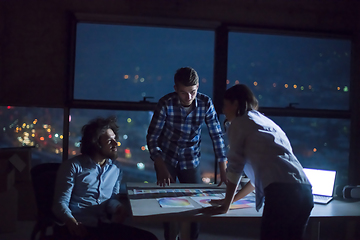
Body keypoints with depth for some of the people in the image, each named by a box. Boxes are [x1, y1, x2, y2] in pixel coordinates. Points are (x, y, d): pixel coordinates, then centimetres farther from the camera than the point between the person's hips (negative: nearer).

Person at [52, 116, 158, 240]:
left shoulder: (116, 168, 16)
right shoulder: (73, 166, 1)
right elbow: (61, 203, -2)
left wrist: (118, 207, -5)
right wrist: (71, 222, -23)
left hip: (106, 226, 5)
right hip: (81, 227, -5)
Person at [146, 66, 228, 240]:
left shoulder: (206, 103, -17)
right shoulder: (166, 103, -22)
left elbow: (217, 136, -12)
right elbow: (152, 137, -18)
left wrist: (223, 171, -15)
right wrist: (162, 169, -27)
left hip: (191, 160, 2)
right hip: (166, 158, -1)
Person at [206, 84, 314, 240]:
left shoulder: (239, 123, 8)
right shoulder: (267, 122, 30)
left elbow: (235, 168, 8)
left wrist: (225, 206, 18)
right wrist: (231, 199, 41)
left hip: (281, 192, -8)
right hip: (304, 192, 8)